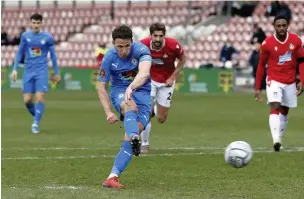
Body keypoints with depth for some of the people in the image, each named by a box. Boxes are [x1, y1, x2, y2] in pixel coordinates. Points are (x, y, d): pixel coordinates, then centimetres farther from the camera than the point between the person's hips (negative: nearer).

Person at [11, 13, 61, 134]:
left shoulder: (48, 37, -2)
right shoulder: (25, 36, 3)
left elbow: (53, 55, 7)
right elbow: (20, 53, 11)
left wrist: (56, 73, 10)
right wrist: (15, 69, 5)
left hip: (42, 72, -2)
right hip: (28, 72, 2)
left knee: (40, 98, -13)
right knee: (27, 100, -1)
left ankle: (36, 124, -4)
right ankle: (37, 117, 25)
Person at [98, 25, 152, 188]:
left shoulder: (141, 50, -18)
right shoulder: (109, 58, -10)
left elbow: (144, 73, -38)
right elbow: (102, 87, -2)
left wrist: (131, 87, -57)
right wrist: (108, 112, -15)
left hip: (142, 92, 0)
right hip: (120, 91, 0)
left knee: (133, 133, -19)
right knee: (130, 106, -38)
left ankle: (113, 176, -21)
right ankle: (135, 138, -68)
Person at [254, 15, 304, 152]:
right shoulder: (267, 43, -10)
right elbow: (261, 66, -1)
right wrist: (257, 88, 0)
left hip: (290, 82, 3)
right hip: (274, 81, -3)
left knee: (284, 111, 11)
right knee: (275, 107, -20)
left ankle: (279, 139, 24)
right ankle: (276, 140, -32)